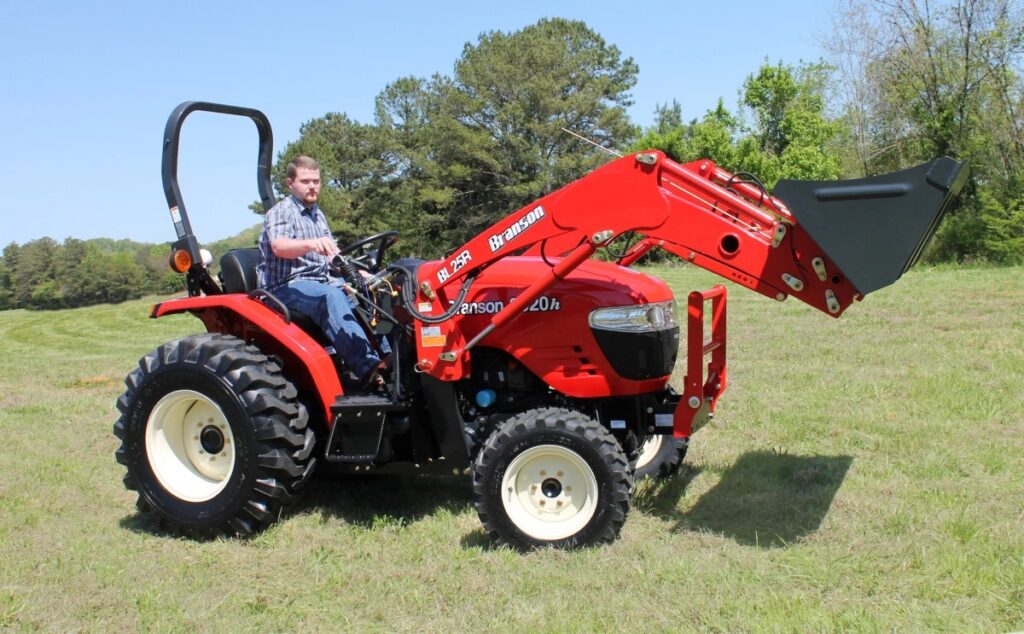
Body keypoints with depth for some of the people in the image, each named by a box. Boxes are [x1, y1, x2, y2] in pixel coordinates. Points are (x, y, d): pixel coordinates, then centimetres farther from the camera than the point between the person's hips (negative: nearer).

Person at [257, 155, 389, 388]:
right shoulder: (281, 212, -7)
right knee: (330, 295, -36)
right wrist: (311, 244, -48)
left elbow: (332, 255, 23)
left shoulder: (317, 215, 20)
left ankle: (389, 356, -18)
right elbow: (278, 246, -28)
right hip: (286, 288, -8)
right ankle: (368, 368, -48)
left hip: (320, 282, 8)